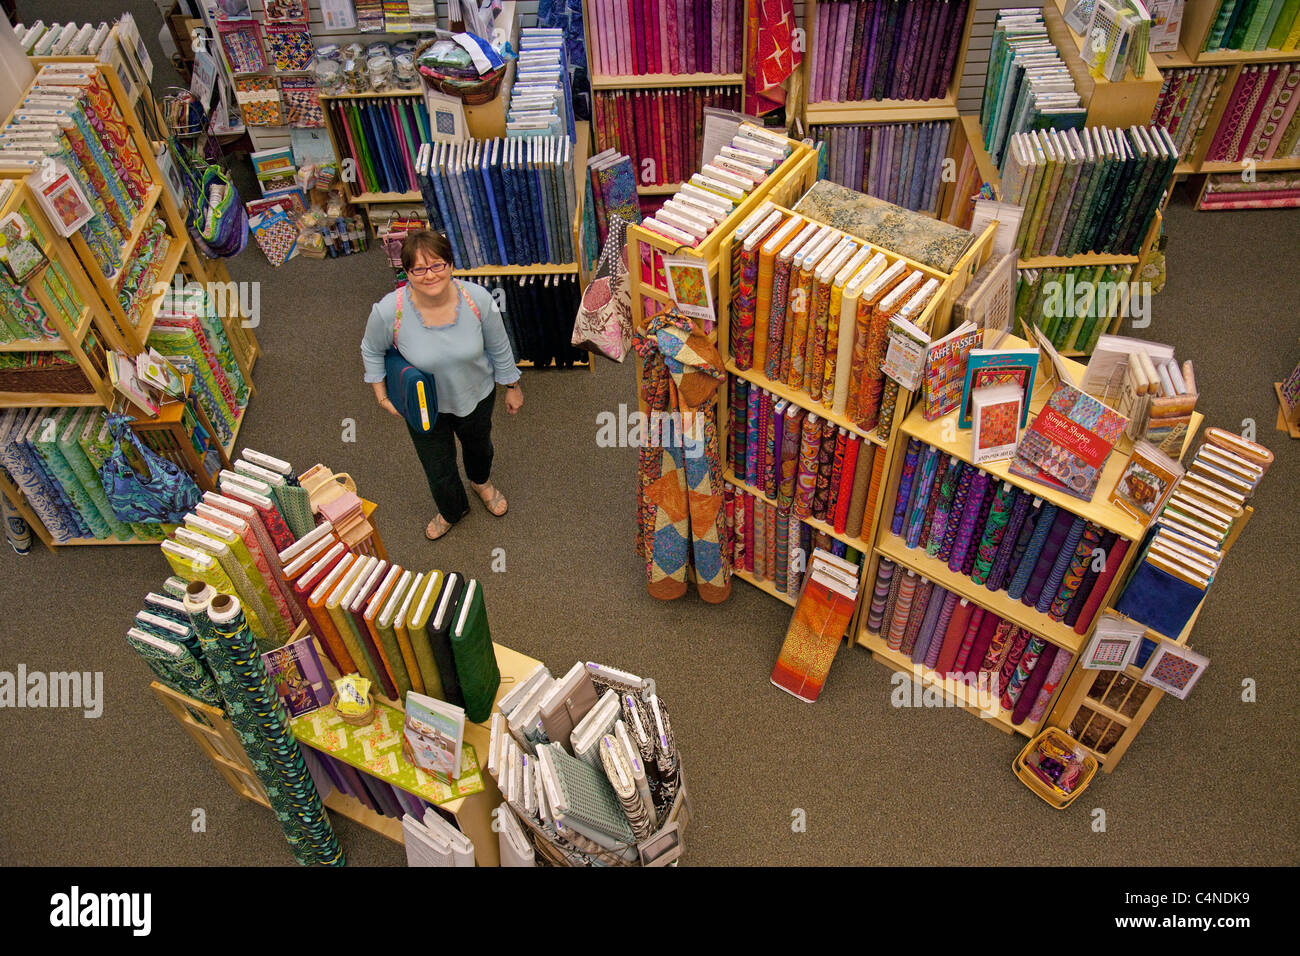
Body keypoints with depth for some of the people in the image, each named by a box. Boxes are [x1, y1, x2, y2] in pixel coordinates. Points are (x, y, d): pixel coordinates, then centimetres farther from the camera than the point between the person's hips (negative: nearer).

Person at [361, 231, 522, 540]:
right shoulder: (389, 311, -31)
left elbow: (499, 348, -10)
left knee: (479, 445, 32)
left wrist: (512, 387, 1)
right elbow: (372, 350, -8)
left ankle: (481, 481, 71)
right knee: (439, 470, 19)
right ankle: (452, 511, 56)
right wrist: (381, 396, -8)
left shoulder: (478, 299, -28)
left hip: (477, 396, 1)